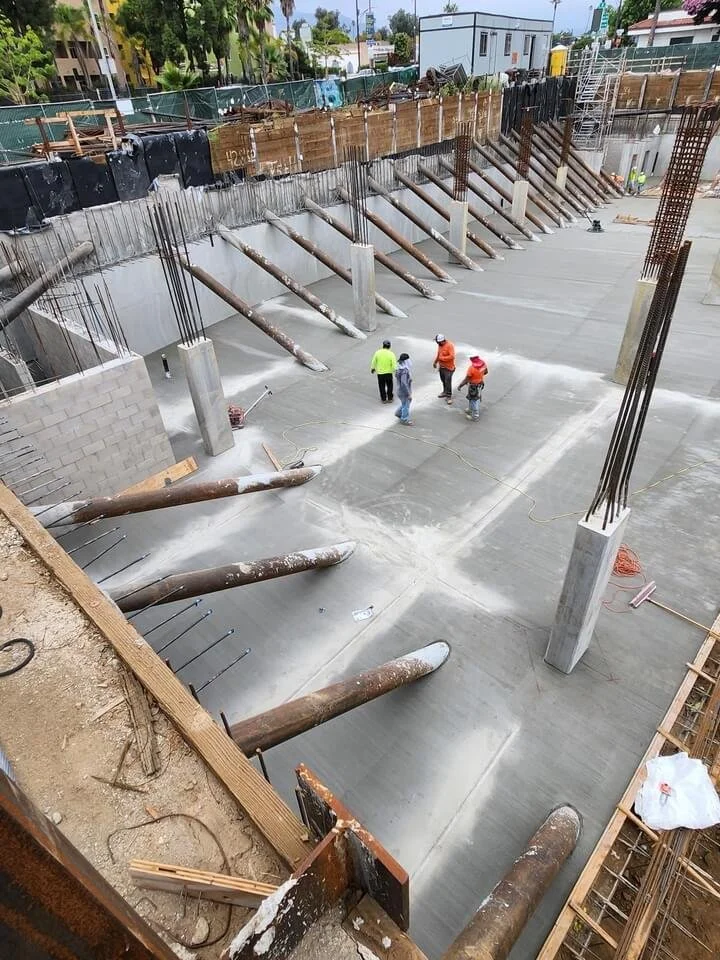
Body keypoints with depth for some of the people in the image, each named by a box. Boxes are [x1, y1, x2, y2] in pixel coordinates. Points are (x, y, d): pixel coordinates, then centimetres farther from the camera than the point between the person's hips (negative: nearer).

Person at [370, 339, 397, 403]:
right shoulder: (391, 354, -14)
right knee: (389, 386, 18)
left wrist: (372, 368, 16)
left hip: (380, 372, 1)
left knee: (382, 386, 15)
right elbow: (394, 365, -15)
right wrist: (395, 370, 1)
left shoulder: (378, 352, -10)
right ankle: (390, 398, 25)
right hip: (389, 372, -1)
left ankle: (384, 399, 22)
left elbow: (373, 362, -1)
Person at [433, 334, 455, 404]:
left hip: (448, 367, -8)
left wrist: (442, 358, -24)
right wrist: (435, 362, 18)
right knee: (443, 381, 20)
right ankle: (445, 392, 38)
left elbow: (452, 356, -29)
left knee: (448, 382, -7)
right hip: (441, 366, 8)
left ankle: (449, 396, 0)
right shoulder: (440, 345, 2)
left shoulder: (450, 345, -22)